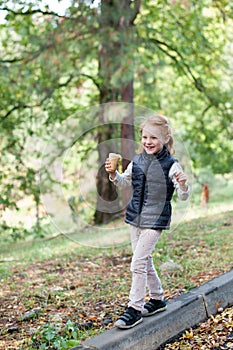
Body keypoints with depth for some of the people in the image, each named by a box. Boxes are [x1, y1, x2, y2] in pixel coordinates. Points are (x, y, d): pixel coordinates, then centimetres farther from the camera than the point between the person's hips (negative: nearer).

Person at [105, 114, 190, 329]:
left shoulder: (171, 165, -11)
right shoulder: (137, 161, 5)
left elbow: (183, 197, -10)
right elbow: (124, 182, 21)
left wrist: (183, 185, -31)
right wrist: (113, 174, 2)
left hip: (155, 220, -7)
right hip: (136, 217, 7)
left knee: (138, 263, -10)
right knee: (145, 261, 16)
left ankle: (135, 309, 1)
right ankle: (157, 299, 35)